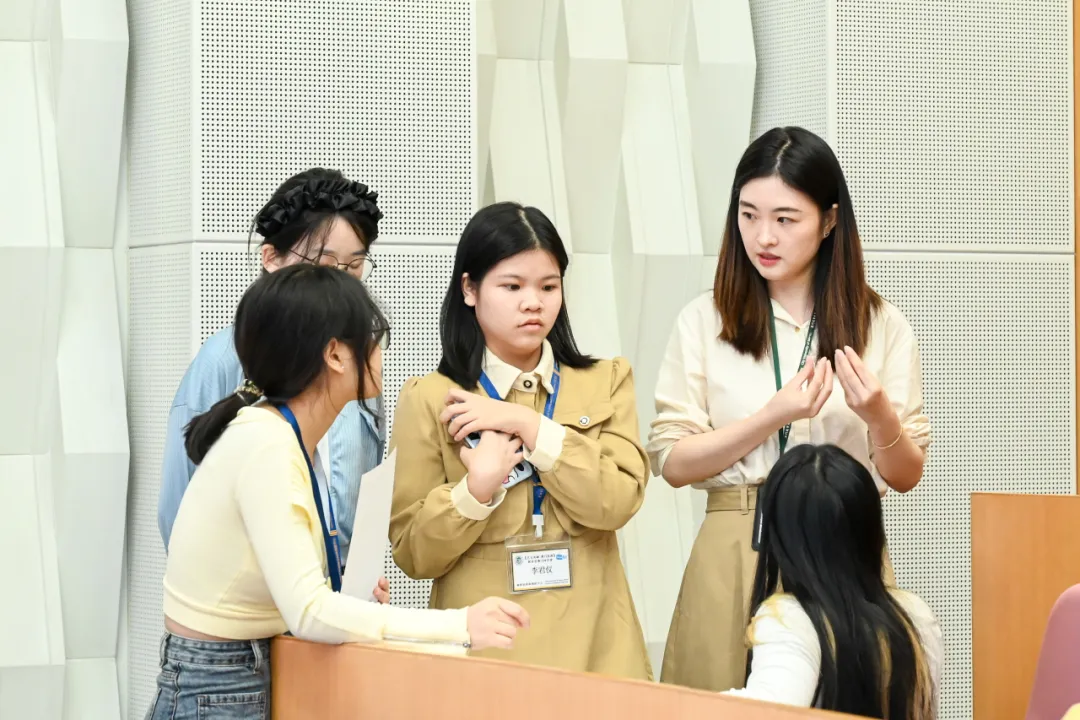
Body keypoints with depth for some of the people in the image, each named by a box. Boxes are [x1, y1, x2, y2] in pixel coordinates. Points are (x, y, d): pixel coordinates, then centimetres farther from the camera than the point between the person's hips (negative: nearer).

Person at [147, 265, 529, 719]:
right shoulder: (265, 443, -21)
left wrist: (354, 600, -5)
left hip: (259, 681, 9)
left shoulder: (289, 438, 6)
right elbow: (307, 612, -27)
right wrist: (458, 626, -27)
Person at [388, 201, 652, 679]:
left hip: (591, 643, 2)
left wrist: (527, 425, -15)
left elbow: (618, 502, -10)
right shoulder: (431, 399, 0)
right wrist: (478, 487, -18)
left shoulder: (606, 382, 6)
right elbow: (413, 554, -3)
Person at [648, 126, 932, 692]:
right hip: (734, 555, 0)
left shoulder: (880, 326, 5)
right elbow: (671, 462, -2)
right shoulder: (704, 321, 3)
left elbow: (906, 475, 5)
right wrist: (771, 418, -13)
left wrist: (880, 417, -15)